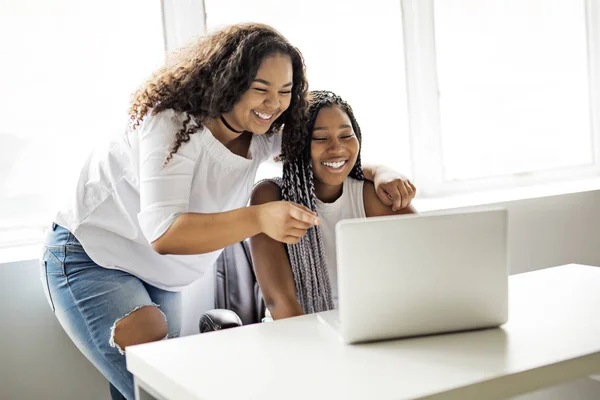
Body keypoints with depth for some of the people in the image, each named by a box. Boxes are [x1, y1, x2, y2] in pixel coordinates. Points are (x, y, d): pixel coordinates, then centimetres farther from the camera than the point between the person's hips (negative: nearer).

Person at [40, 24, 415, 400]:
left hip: (158, 279, 7)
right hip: (90, 258, -7)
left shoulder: (263, 135, -7)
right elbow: (163, 233, -39)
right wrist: (259, 218, -54)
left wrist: (380, 173, -18)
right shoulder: (174, 124, -28)